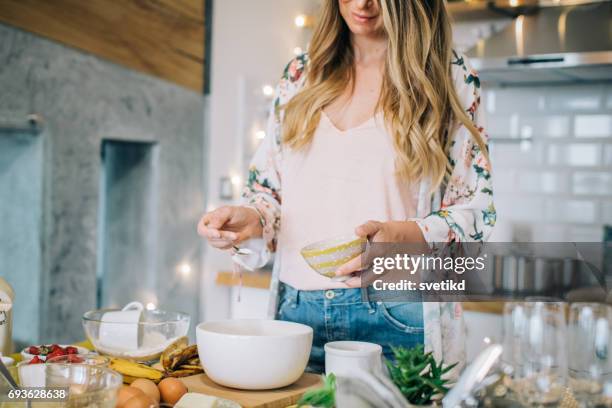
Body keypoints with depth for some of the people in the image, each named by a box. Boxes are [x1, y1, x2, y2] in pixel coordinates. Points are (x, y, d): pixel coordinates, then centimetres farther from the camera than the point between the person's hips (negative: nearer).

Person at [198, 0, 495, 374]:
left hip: (397, 319, -3)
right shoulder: (300, 74, 11)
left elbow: (475, 210, -3)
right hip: (297, 312, 4)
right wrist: (251, 219, -8)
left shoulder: (450, 77, 0)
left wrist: (400, 235, -22)